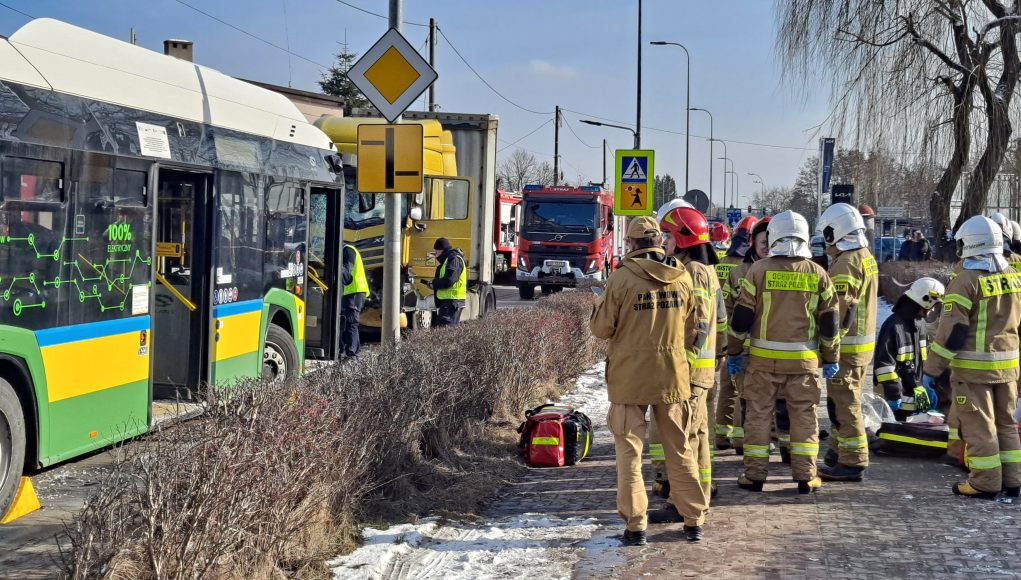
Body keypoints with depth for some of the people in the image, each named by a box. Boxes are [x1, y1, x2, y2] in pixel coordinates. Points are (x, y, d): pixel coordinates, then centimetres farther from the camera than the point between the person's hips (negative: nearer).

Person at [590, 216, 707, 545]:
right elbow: (691, 330, 9)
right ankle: (694, 521, 18)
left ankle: (635, 525, 3)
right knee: (679, 450, 14)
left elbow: (601, 329, -6)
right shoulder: (682, 277, 0)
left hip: (630, 376, -3)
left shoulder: (622, 278, -12)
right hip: (673, 375, 3)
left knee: (629, 451, 5)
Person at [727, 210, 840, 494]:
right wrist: (831, 358, 14)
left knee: (758, 413, 7)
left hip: (763, 357, -1)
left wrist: (734, 351, 7)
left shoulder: (758, 270, -4)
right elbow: (829, 322, 5)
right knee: (804, 415, 9)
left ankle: (755, 474, 9)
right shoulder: (817, 274, 1)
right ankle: (805, 476, 9)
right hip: (804, 360, 1)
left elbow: (741, 316, -3)